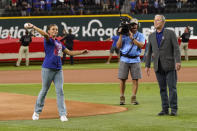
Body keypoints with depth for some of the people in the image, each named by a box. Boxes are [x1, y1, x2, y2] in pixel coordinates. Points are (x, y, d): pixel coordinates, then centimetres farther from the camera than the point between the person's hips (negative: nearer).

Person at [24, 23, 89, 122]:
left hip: (58, 70, 6)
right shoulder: (48, 40, -2)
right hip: (48, 68, -6)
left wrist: (81, 52, 21)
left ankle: (62, 114, 0)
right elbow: (45, 34, -25)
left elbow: (69, 52, 25)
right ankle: (37, 112, 17)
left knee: (60, 91, 0)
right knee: (44, 90, 2)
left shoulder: (58, 43, 19)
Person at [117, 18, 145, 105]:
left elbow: (141, 45, -11)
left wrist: (132, 38, -17)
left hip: (135, 60, 0)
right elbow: (118, 46, 0)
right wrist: (121, 35, -9)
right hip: (124, 59, 0)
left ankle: (133, 98, 2)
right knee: (122, 79, -2)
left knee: (135, 80, -4)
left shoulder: (140, 35, 8)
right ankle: (122, 98, 6)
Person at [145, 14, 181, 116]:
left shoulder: (170, 33, 1)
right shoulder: (151, 36, 14)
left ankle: (174, 109, -1)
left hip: (169, 65, -4)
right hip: (158, 67, 4)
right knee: (162, 89, 6)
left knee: (172, 87, -5)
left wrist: (178, 62, -16)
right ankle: (165, 109, 10)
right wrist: (147, 65, 10)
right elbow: (149, 52, 17)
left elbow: (176, 48, -6)